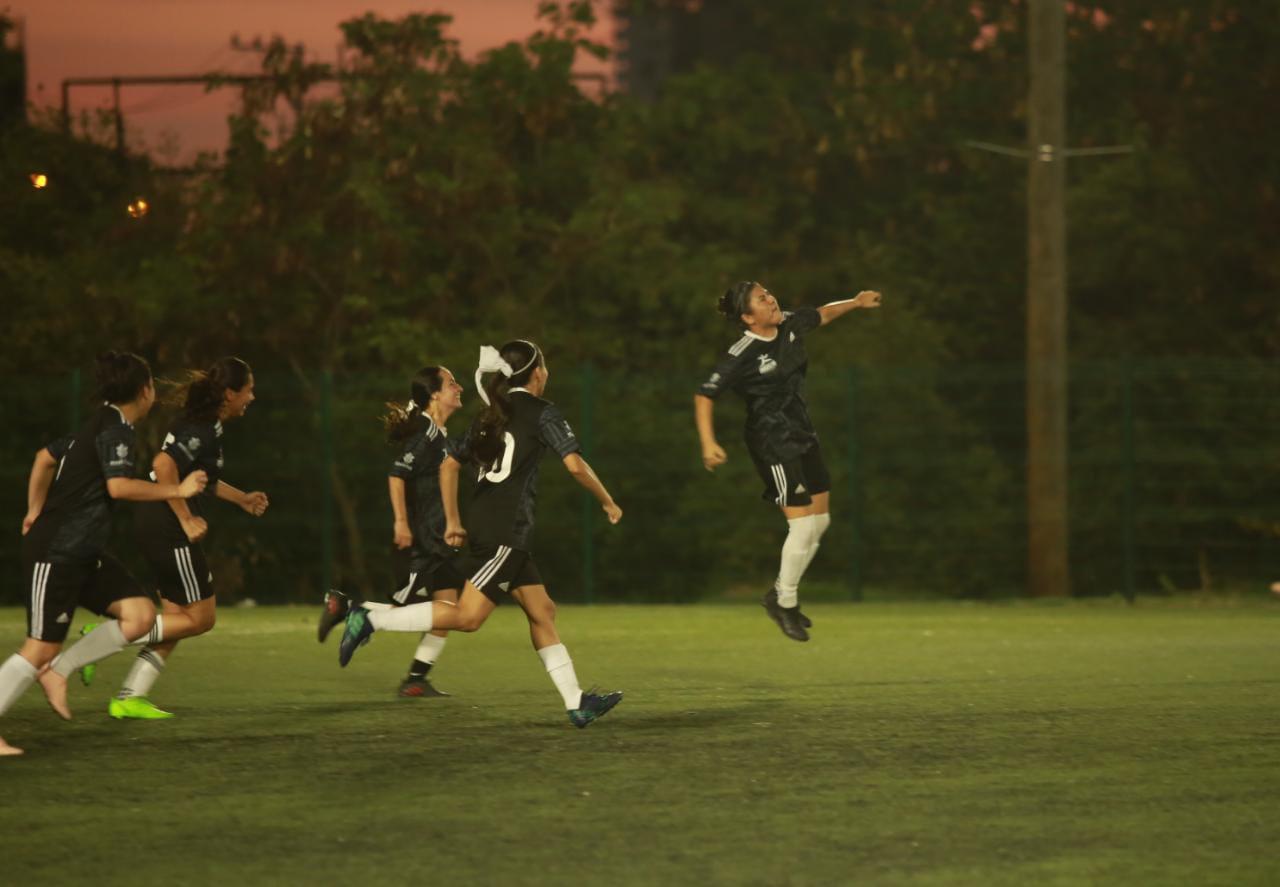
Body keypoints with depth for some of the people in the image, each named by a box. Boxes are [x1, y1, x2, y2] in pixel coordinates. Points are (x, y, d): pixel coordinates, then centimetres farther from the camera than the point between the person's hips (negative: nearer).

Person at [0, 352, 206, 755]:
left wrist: (35, 512, 31)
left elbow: (45, 457, 28)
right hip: (57, 553, -10)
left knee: (141, 616, -1)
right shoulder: (116, 427, -12)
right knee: (42, 646, -9)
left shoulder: (97, 425, 17)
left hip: (83, 554, 10)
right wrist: (178, 490, -17)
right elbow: (119, 486, -26)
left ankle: (57, 671, 5)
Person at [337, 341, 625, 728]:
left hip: (484, 523, 9)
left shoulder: (490, 416, 18)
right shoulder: (542, 412, -4)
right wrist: (608, 503, 2)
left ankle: (576, 703, 8)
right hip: (505, 530, -9)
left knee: (541, 611, 10)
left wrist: (453, 521, 22)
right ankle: (372, 620, -16)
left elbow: (449, 466, 18)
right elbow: (575, 465, -12)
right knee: (467, 616, -13)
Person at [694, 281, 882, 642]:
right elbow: (704, 396, -18)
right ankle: (784, 603, 11)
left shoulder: (790, 325, -1)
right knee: (803, 526, -9)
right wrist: (708, 443, -27)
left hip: (802, 435, 8)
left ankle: (781, 593, 26)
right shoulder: (741, 355, -21)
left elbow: (820, 314, 22)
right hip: (773, 444, -8)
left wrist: (855, 302, 23)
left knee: (820, 521, 11)